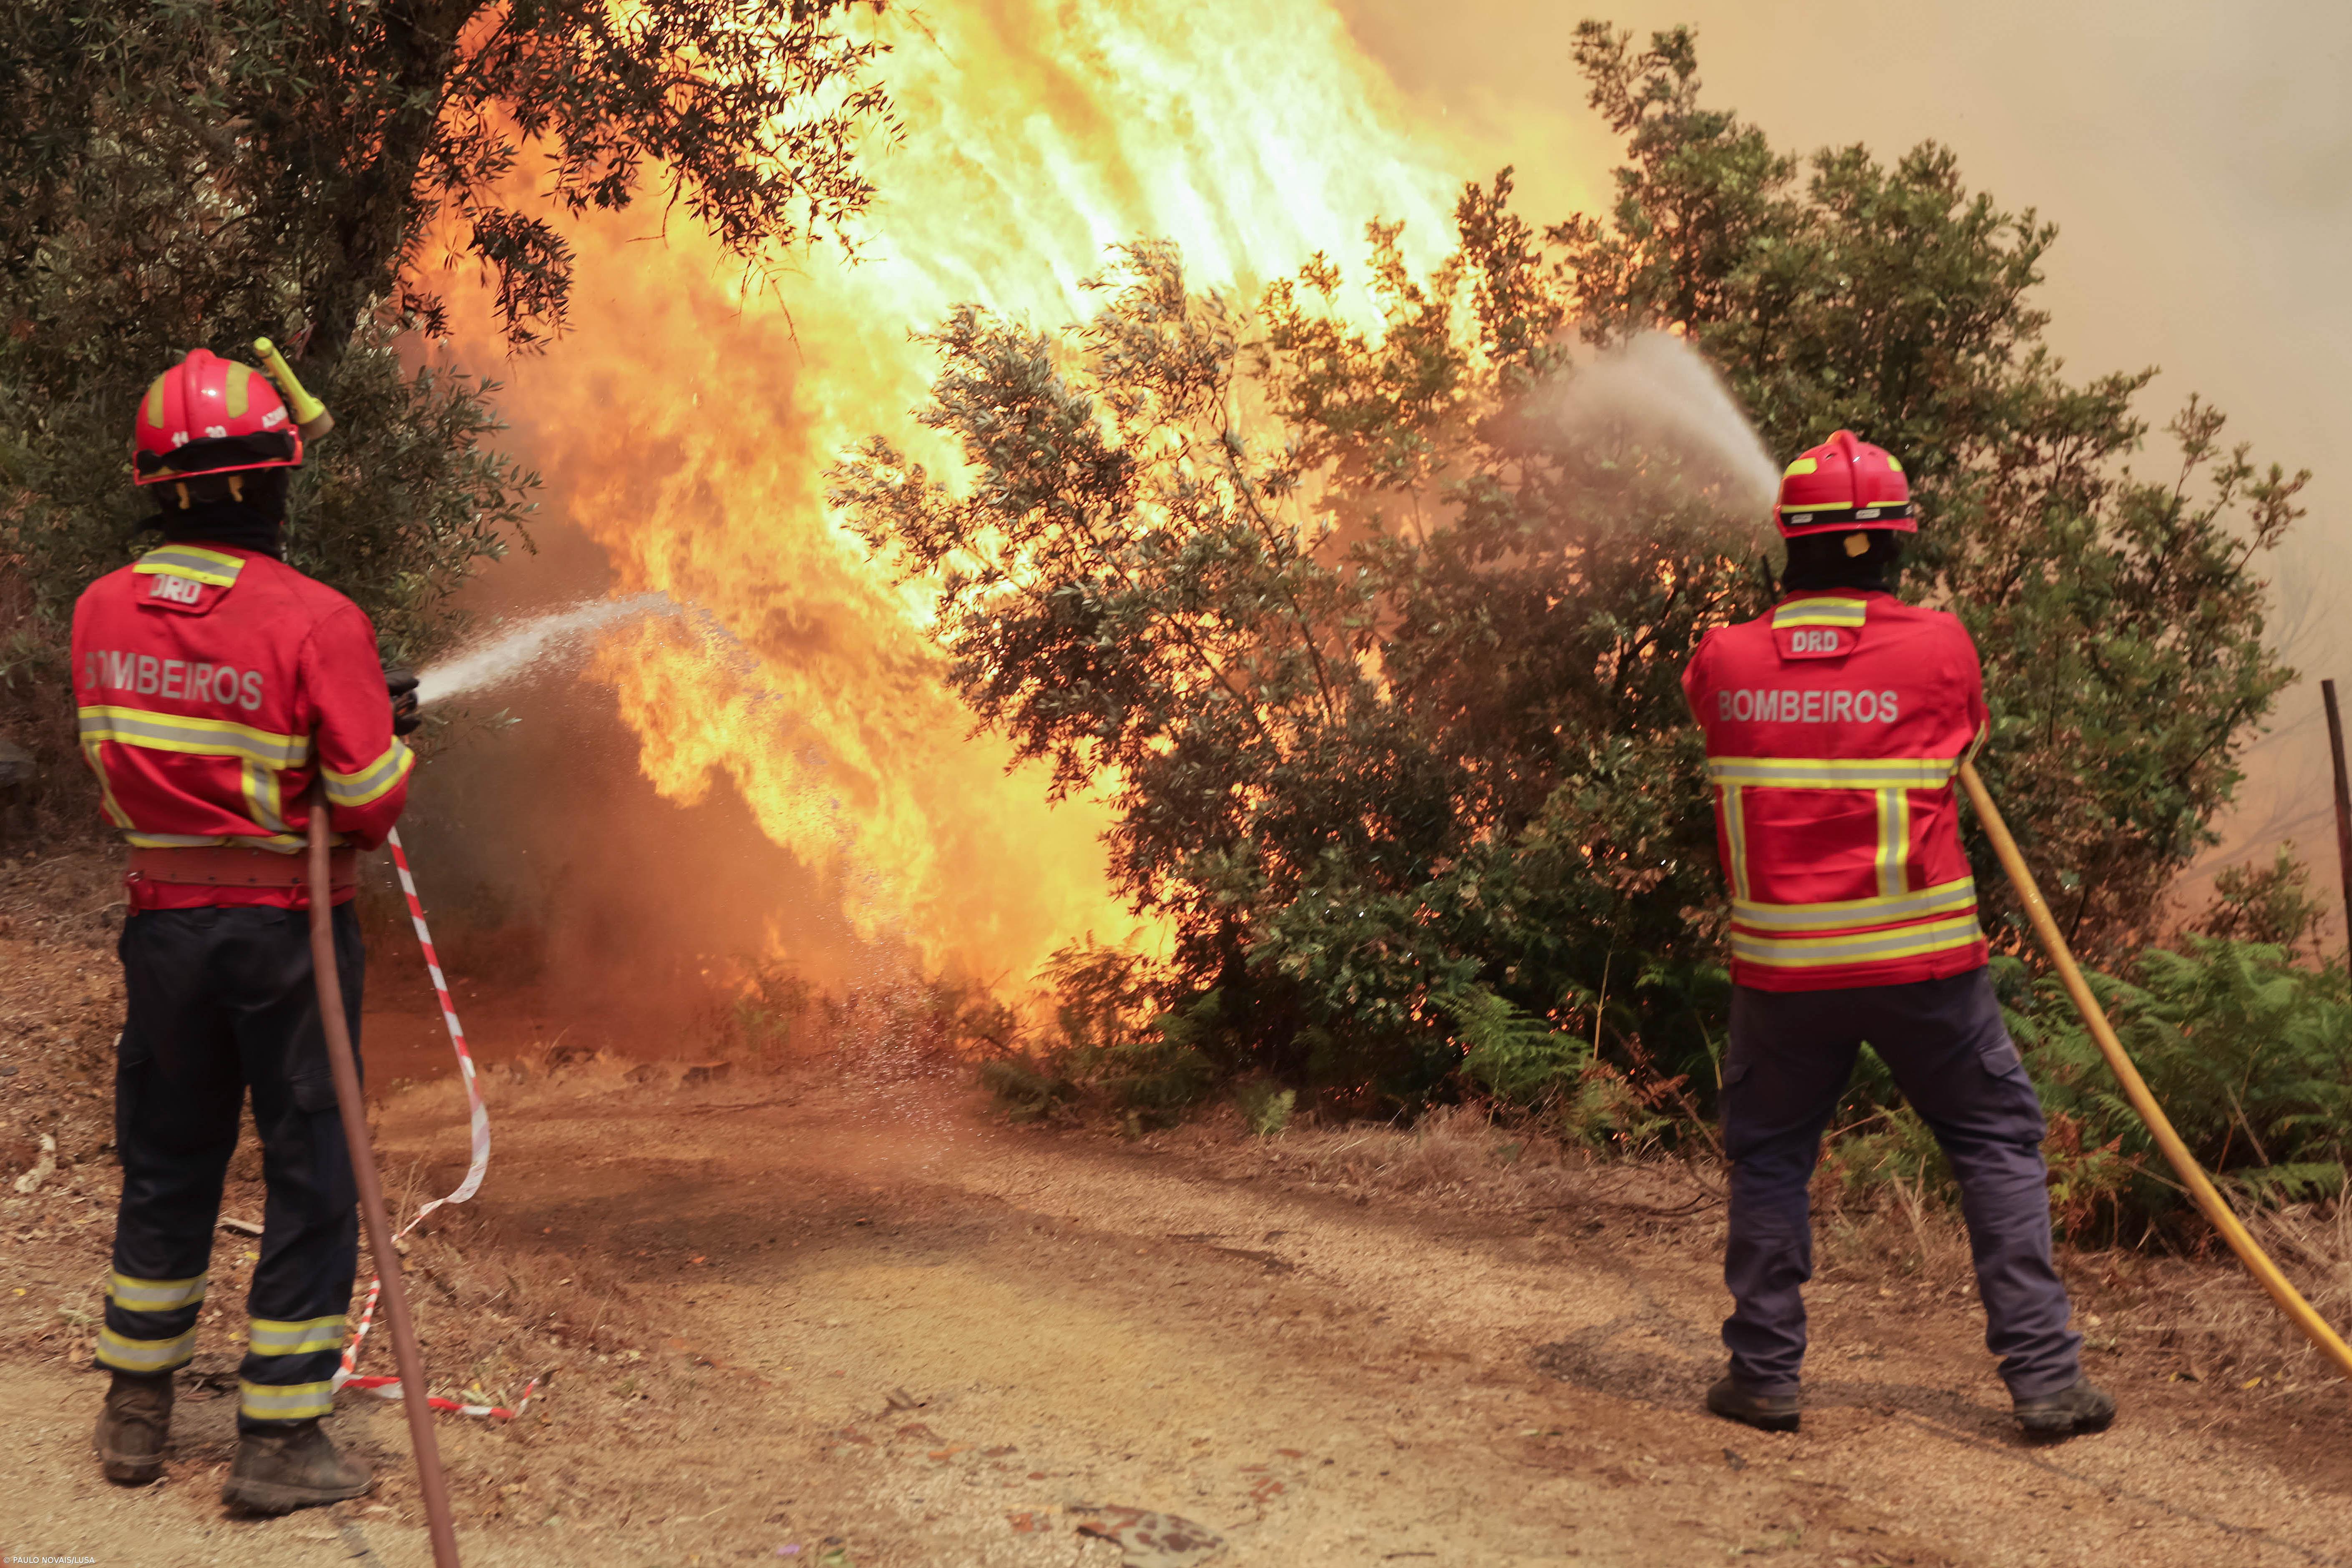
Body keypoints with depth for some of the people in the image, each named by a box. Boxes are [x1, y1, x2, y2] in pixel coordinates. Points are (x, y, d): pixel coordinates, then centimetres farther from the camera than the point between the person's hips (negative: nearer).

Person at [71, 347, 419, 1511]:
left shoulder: (101, 613, -1)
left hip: (164, 920, 5)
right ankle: (279, 1440, 12)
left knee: (166, 1164, 20)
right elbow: (370, 803, -16)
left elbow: (114, 782, 9)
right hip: (288, 928, -5)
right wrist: (394, 741, 3)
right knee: (311, 1174, 7)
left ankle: (135, 1414, 31)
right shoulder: (316, 620, -17)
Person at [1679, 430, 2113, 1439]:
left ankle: (1765, 1375, 18)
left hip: (1782, 968, 1)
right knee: (1998, 1144, 12)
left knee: (1769, 1157, 16)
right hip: (1921, 962, -1)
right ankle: (2044, 1376, 12)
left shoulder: (1723, 662, -4)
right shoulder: (1939, 646, -8)